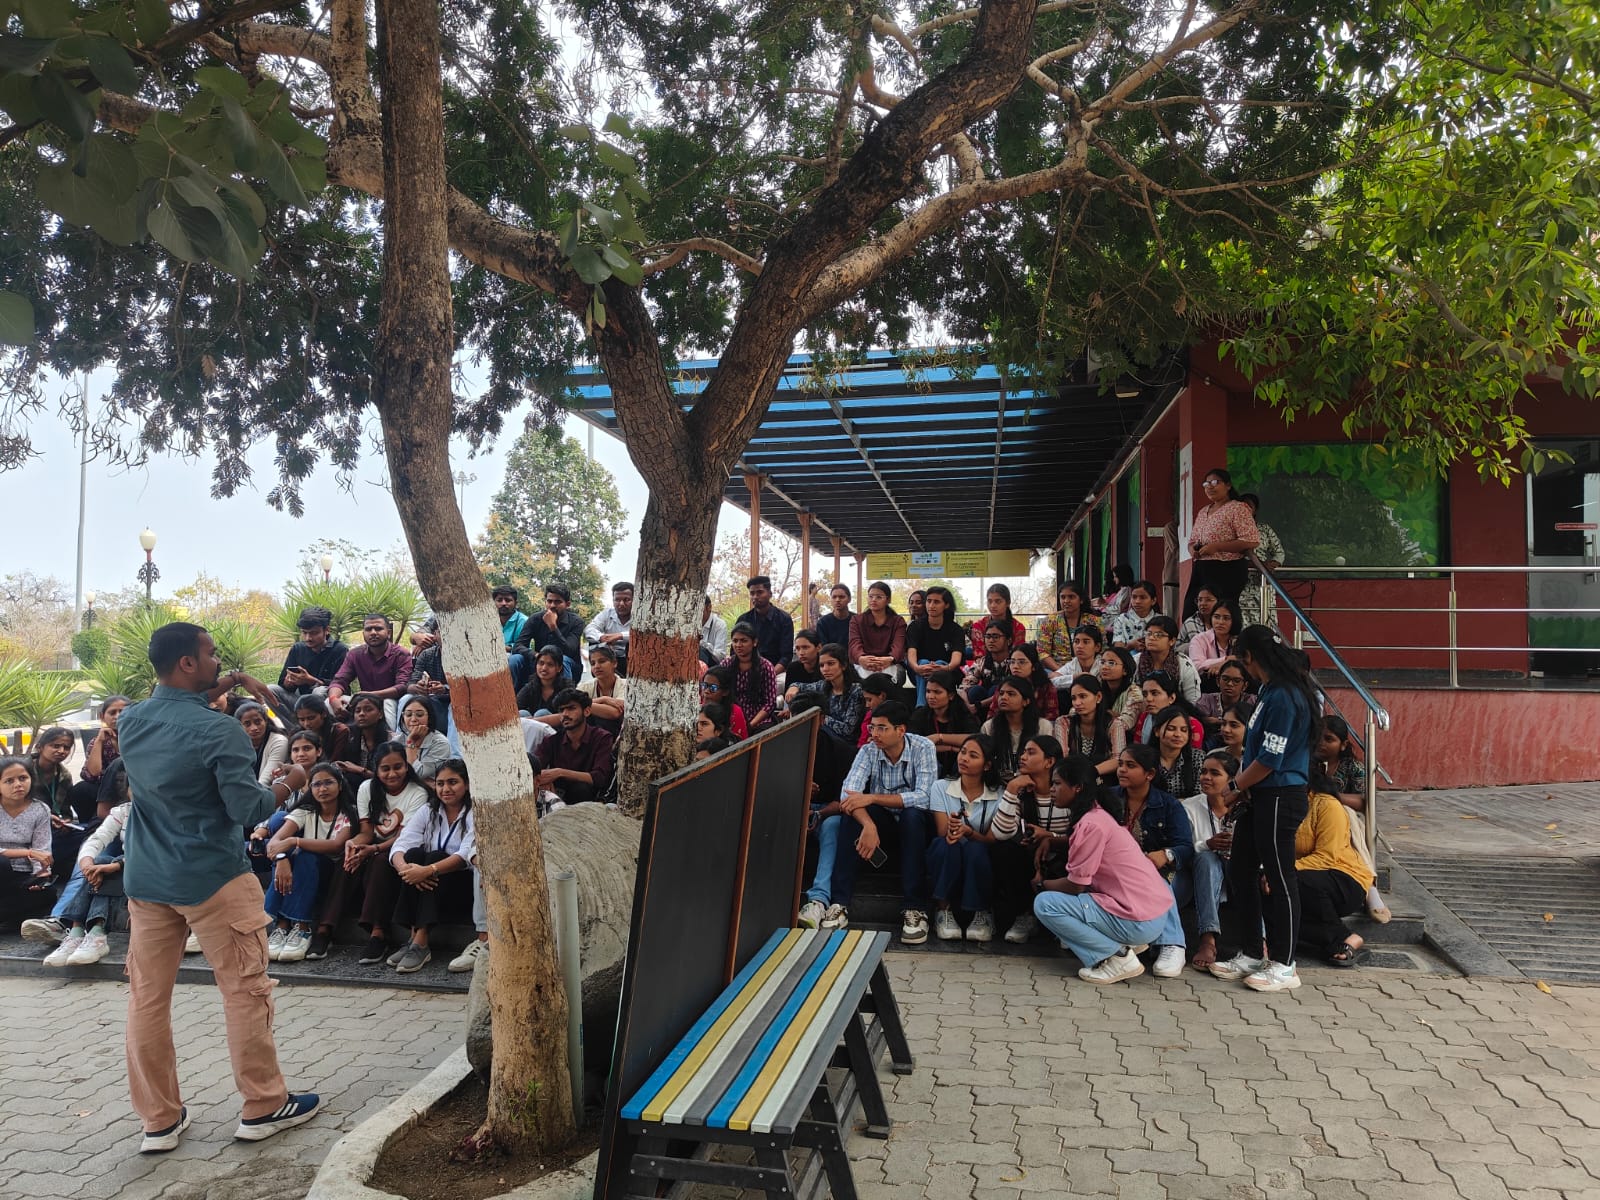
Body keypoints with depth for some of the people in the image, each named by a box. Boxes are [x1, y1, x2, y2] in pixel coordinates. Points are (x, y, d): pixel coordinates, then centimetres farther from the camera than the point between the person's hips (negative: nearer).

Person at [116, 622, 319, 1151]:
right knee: (245, 992, 5)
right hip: (212, 880, -7)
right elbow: (247, 810, -18)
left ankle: (159, 1120, 22)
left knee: (147, 997, 12)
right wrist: (287, 783, -1)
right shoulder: (220, 730, -19)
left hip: (146, 880, 7)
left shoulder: (129, 721, 1)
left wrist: (211, 691, 22)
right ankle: (264, 1106, 16)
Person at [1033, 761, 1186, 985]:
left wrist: (1043, 884, 7)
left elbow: (1075, 886, -10)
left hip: (1139, 922, -9)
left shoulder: (1090, 824, -14)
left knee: (1044, 904, -10)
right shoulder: (1102, 814, 12)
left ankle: (1117, 956, -9)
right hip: (1160, 913, 9)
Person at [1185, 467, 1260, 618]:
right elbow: (1192, 541, 27)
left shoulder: (1238, 508, -4)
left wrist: (1216, 547, -18)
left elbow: (1252, 541, -14)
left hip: (1228, 571, -7)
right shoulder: (1203, 512, 20)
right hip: (1201, 570, 8)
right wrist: (1192, 549, 1)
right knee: (1190, 615, 1)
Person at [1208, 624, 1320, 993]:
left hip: (1279, 798, -10)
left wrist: (1235, 790, -7)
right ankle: (1254, 953, 25)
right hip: (1263, 797, 10)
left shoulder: (1283, 696, -20)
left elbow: (1269, 759, -20)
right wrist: (1240, 786, 7)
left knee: (1279, 879, 0)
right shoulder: (1273, 690, 12)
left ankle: (1283, 966, 12)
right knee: (1240, 870, 14)